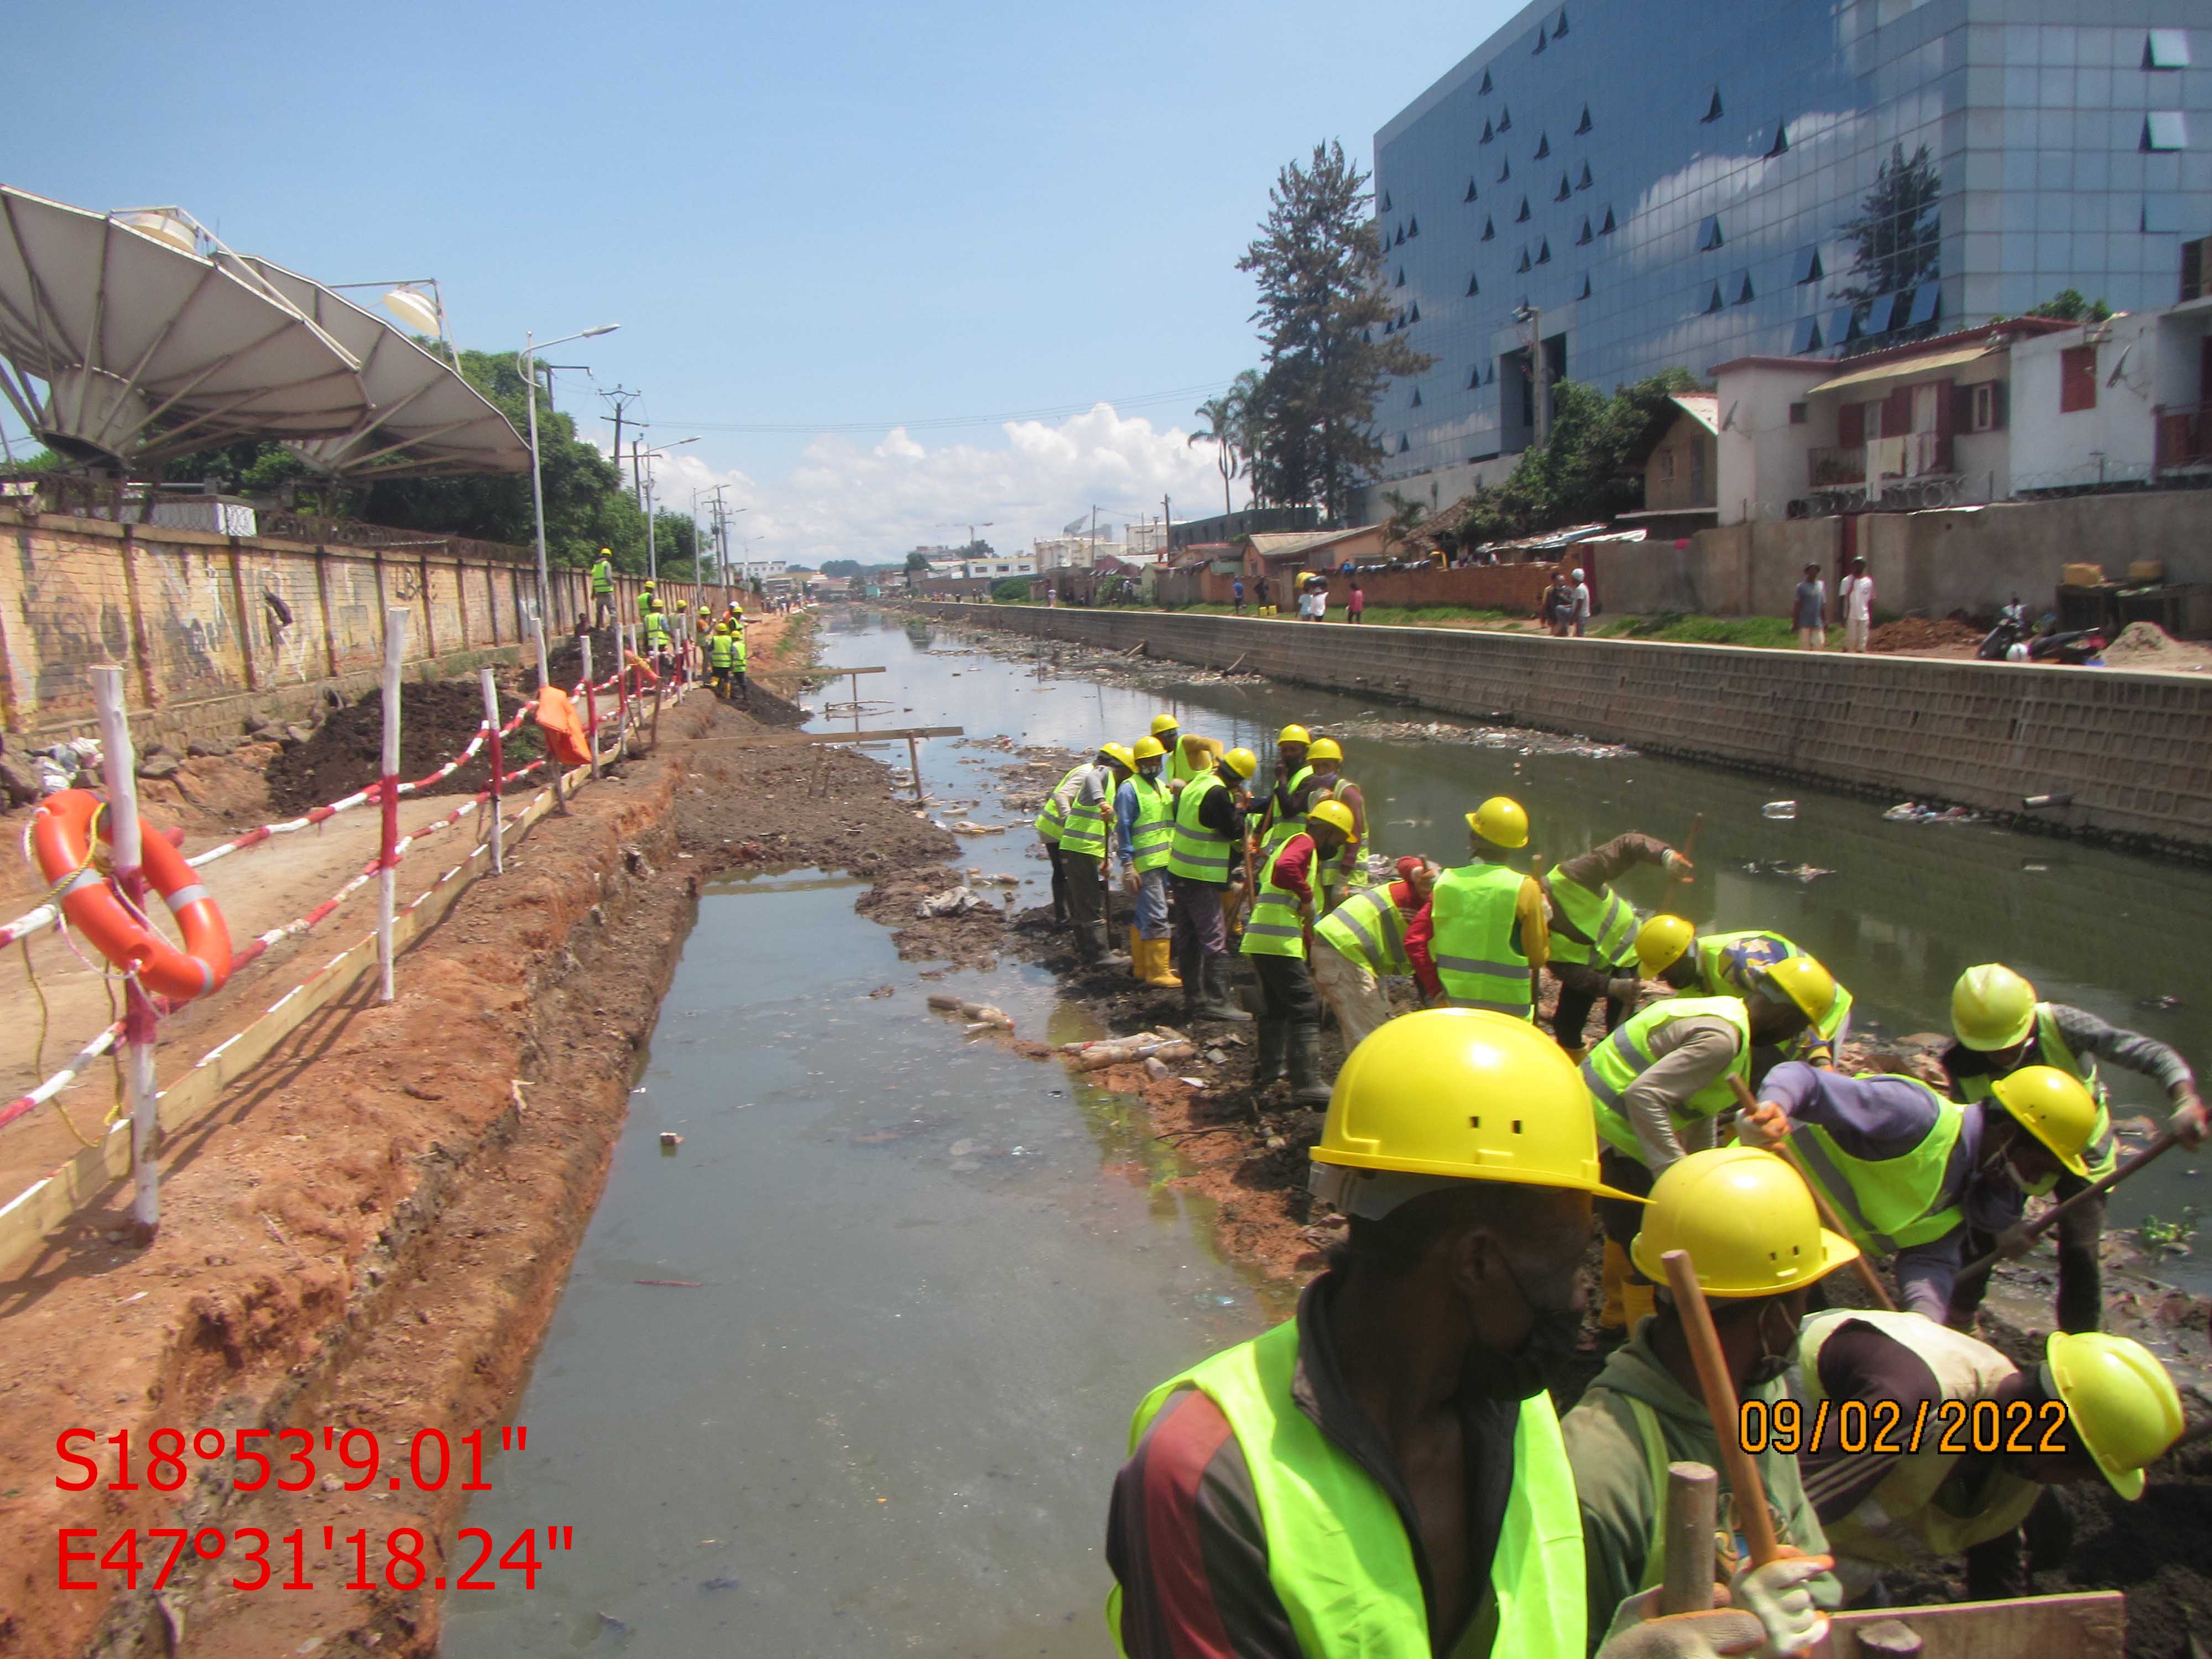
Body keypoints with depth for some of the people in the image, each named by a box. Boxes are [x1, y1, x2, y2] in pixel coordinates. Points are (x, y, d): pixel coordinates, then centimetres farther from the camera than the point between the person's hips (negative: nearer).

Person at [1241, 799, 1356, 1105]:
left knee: (1275, 1008, 21)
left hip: (1260, 940, 10)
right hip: (1279, 942, -10)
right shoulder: (1304, 843, -8)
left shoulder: (1290, 843, 24)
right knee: (1305, 1009, -8)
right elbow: (1285, 870, -30)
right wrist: (1308, 898, -16)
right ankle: (1307, 1085, -10)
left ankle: (1266, 1072, 30)